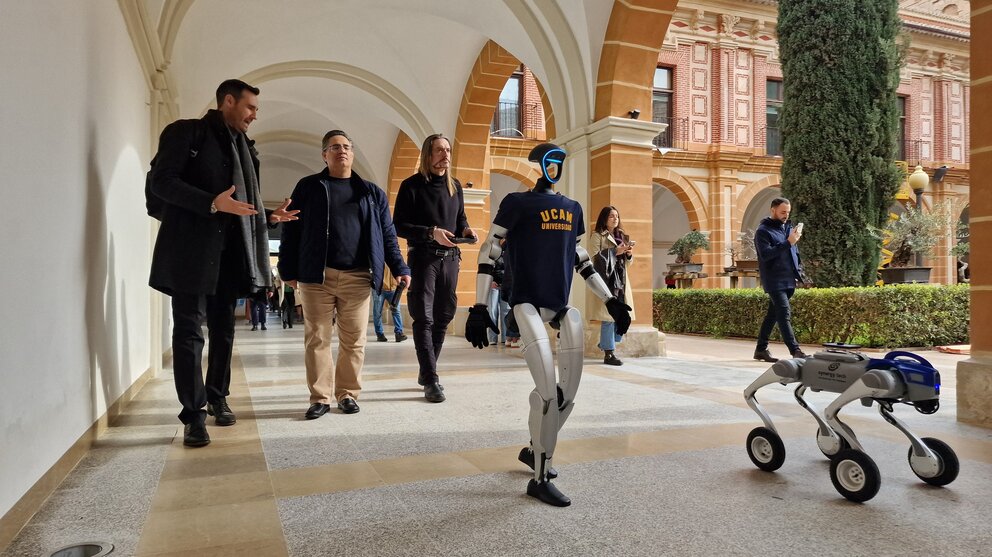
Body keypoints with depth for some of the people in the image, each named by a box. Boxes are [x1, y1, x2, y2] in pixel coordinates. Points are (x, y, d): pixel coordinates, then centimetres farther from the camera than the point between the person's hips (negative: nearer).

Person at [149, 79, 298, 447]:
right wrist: (212, 203, -21)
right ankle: (194, 414, -1)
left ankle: (218, 398, 26)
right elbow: (160, 181, -11)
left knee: (223, 329, 12)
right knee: (189, 330, -4)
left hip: (230, 252, 6)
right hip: (191, 250, -6)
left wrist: (269, 216, 6)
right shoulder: (185, 132, 0)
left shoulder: (244, 146, 18)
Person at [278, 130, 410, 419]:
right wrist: (288, 270, 0)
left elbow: (387, 234, 11)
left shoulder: (372, 192, 13)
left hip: (357, 277, 1)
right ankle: (321, 397, 11)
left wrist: (399, 268, 2)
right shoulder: (308, 187, 8)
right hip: (316, 276, -1)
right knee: (317, 338, 2)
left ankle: (348, 393, 16)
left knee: (354, 339, 4)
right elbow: (292, 231, 6)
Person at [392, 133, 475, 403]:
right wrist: (431, 233, -20)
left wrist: (465, 231, -2)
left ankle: (426, 371, 24)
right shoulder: (412, 185, -4)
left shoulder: (455, 186, 13)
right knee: (424, 318, -8)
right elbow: (399, 226, -8)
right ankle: (431, 380, -7)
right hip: (423, 257, -6)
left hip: (450, 258, 6)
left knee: (443, 316, 10)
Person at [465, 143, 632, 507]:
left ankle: (535, 450, 29)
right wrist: (479, 308, -10)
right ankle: (540, 479, -1)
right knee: (548, 389, -16)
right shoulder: (517, 202, -2)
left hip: (563, 307, 6)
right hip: (527, 303, -6)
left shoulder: (573, 208, 16)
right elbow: (489, 251, -3)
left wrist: (611, 302, 19)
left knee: (568, 392, 4)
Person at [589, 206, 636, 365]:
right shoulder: (597, 235, 1)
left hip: (621, 280, 7)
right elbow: (594, 257, -12)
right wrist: (615, 251, -15)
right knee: (609, 316, -8)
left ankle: (605, 343, 26)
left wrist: (629, 254, 2)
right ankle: (608, 353, -3)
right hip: (606, 280, -7)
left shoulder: (622, 236, 21)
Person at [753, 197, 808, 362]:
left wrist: (799, 271, 14)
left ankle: (761, 349, 20)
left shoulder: (788, 227, 15)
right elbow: (766, 254, -20)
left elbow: (795, 252, 24)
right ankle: (795, 351, -17)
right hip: (774, 281, -7)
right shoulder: (763, 231, -8)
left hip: (788, 280, 8)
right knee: (785, 314, -14)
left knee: (773, 314, 12)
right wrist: (788, 242, -24)